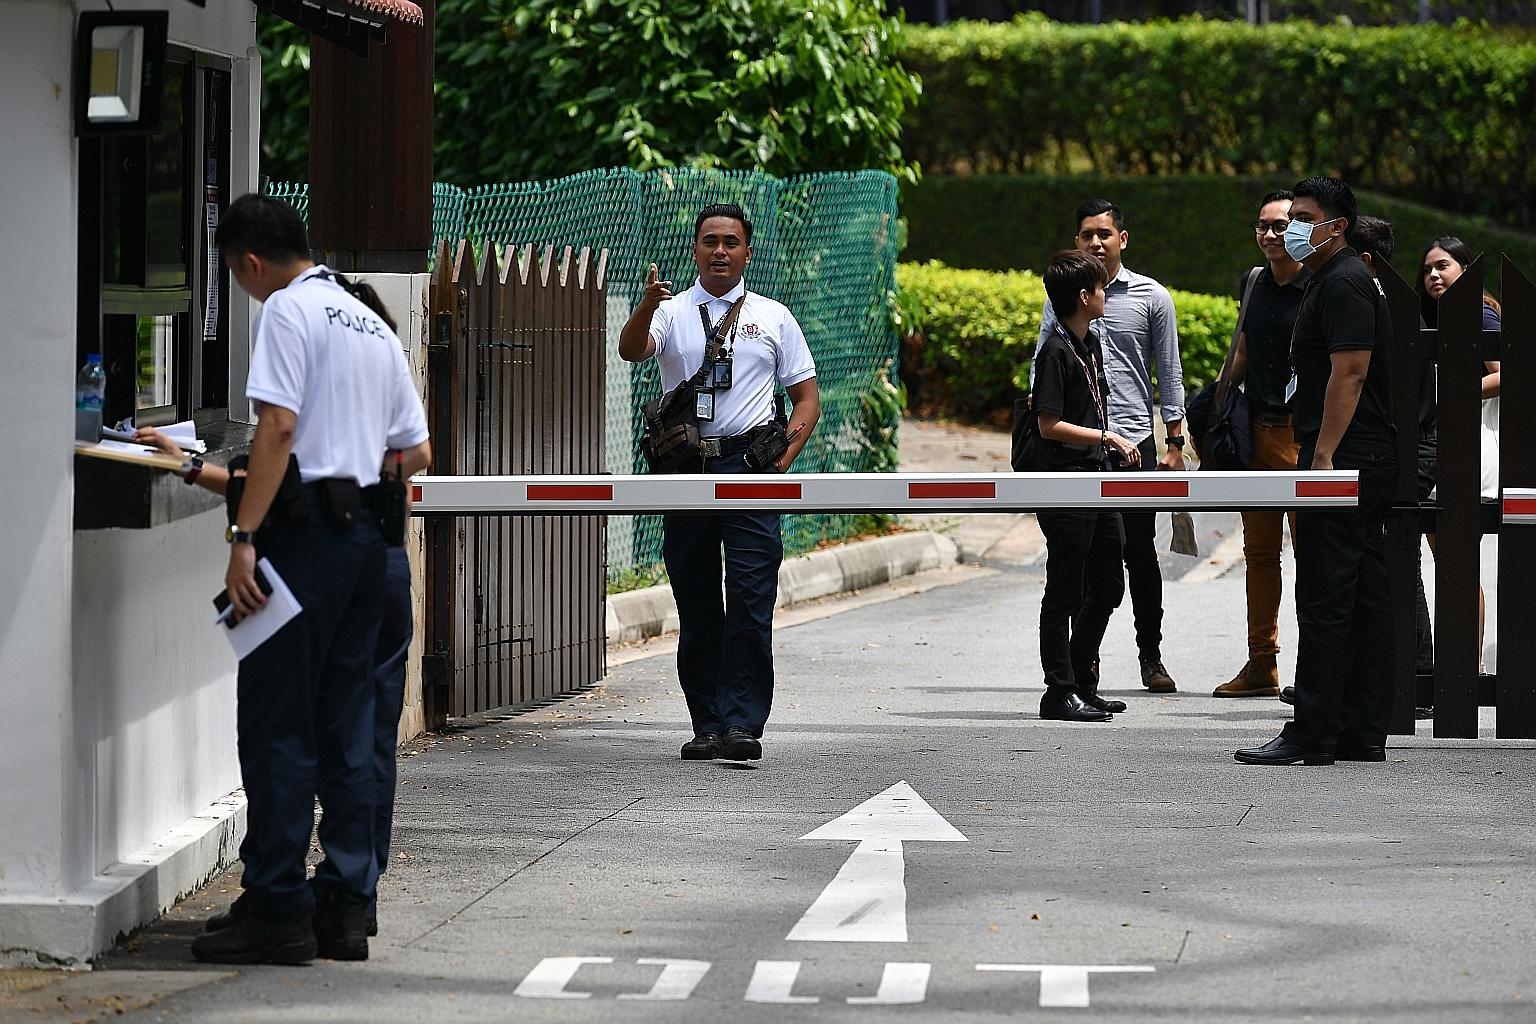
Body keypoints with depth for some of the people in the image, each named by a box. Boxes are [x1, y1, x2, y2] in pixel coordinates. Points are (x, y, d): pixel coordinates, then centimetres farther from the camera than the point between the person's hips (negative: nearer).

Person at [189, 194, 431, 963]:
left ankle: (277, 913, -7)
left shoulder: (287, 310, -5)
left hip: (305, 525, -8)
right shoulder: (373, 325, 18)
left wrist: (244, 537, -18)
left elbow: (278, 427, -16)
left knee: (276, 726, -5)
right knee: (347, 726, 10)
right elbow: (417, 453, 18)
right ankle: (346, 907, 11)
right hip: (365, 536, 8)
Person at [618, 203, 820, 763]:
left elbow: (807, 396, 12)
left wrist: (784, 455, -4)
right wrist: (647, 305, -32)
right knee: (696, 606, 6)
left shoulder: (773, 317, 11)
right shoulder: (670, 312, 10)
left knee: (751, 603, -11)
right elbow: (632, 350, -12)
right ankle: (707, 725, 13)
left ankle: (742, 726, -13)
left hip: (748, 467, -1)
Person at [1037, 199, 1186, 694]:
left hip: (1133, 439, -1)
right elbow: (1041, 370, 12)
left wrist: (1175, 444, 3)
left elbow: (1169, 376, 7)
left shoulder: (1151, 297, 5)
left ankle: (1151, 657, 9)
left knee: (1139, 552, 1)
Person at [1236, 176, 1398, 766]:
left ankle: (1312, 734, -11)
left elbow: (1349, 373, -20)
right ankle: (1363, 733, 10)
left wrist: (1323, 455, -23)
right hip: (1369, 463, 11)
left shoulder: (1343, 284, -12)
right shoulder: (1336, 281, 21)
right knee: (1365, 600, 9)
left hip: (1342, 462, -11)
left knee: (1325, 601, -10)